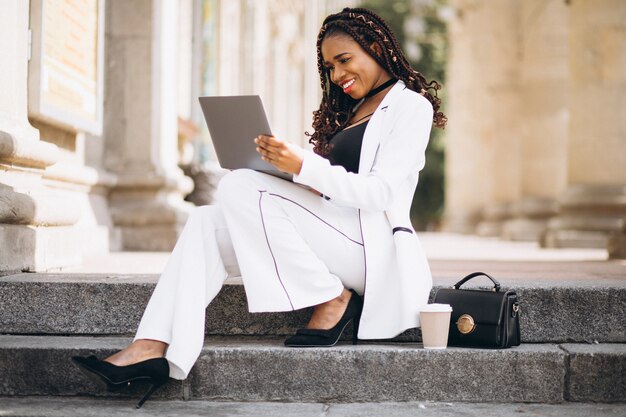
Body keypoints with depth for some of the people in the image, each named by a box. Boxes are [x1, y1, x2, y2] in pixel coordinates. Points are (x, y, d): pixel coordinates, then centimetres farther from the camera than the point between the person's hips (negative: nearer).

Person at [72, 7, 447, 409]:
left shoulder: (412, 105, 1)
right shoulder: (350, 109, 27)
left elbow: (381, 192, -13)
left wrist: (303, 166, -24)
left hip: (374, 246, -8)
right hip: (335, 234, 8)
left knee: (240, 187, -21)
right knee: (208, 221, -8)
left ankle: (333, 299, -14)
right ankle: (153, 347, -22)